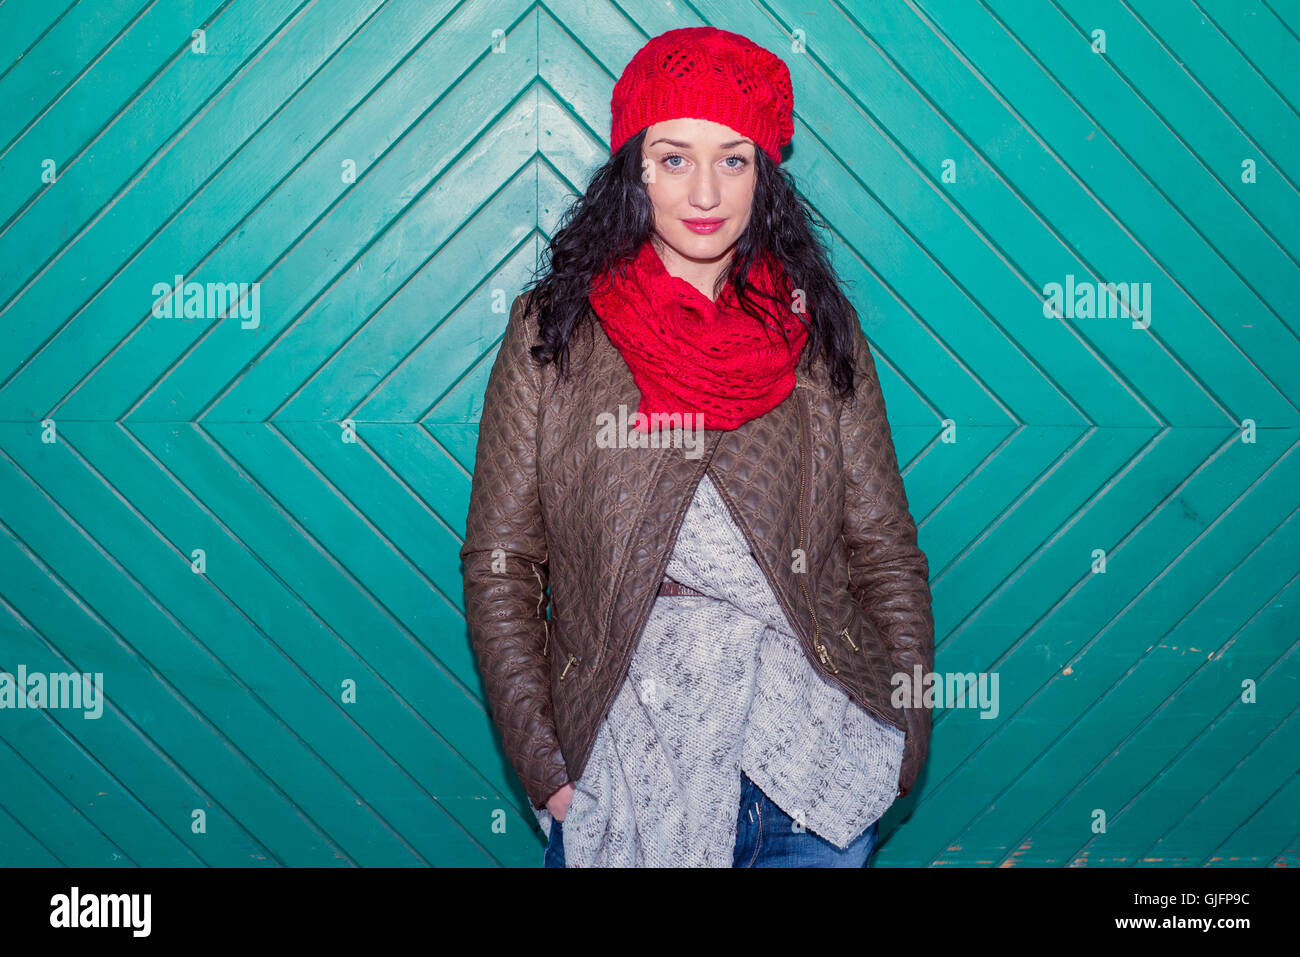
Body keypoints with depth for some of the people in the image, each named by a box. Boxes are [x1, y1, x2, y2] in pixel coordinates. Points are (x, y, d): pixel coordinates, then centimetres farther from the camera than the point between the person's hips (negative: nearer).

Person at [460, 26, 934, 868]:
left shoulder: (818, 330, 5)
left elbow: (883, 546, 8)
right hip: (626, 737, -1)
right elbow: (499, 563, 1)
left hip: (817, 740, 1)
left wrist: (907, 733, 1)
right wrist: (543, 763, -5)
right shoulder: (553, 333, 1)